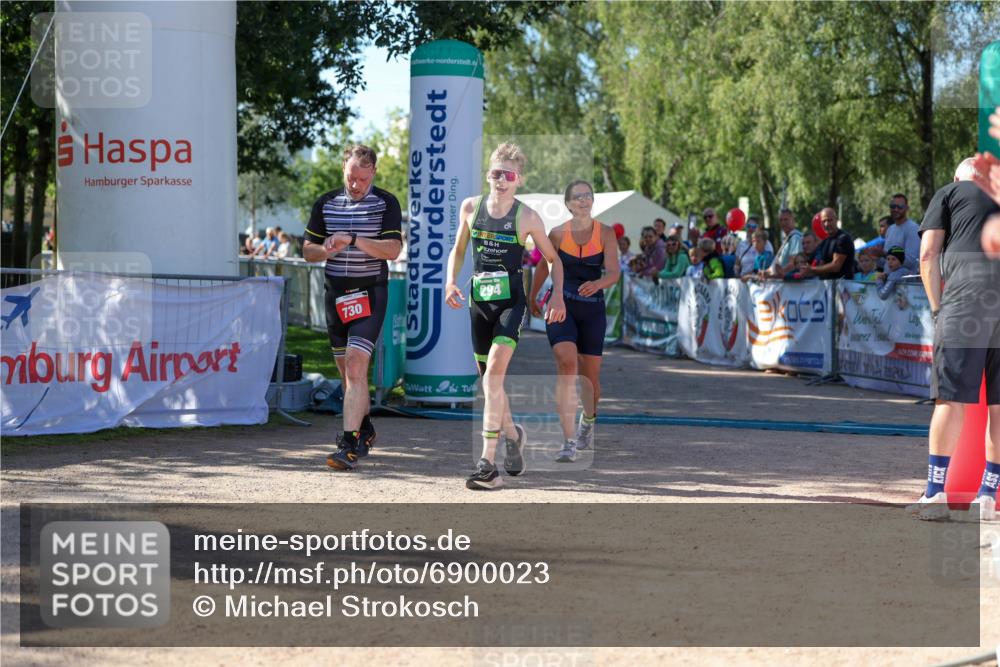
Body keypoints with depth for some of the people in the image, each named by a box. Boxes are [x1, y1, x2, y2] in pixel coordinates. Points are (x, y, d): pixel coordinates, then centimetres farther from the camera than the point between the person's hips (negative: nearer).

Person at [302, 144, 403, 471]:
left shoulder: (386, 203, -3)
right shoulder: (326, 203, 8)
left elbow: (393, 249, -14)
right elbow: (308, 250, 12)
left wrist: (352, 240, -25)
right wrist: (326, 250, -11)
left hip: (369, 293, -5)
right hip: (336, 293, 5)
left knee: (356, 365, -17)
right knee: (345, 368, 13)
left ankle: (349, 445, -21)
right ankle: (365, 430, 34)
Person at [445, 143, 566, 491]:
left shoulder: (527, 217, -5)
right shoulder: (471, 207, 4)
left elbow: (553, 259, 7)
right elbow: (458, 250, 18)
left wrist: (557, 294, -6)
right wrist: (451, 280, 2)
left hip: (511, 300, -4)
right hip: (479, 299, 5)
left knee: (494, 371, -21)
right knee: (488, 378, 13)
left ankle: (488, 462, -23)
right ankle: (512, 433, 42)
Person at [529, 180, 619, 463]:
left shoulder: (606, 233, -2)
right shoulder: (558, 233, 0)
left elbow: (613, 272, -11)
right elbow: (543, 268, 15)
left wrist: (597, 284, -33)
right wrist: (532, 298, 25)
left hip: (593, 309, 1)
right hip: (561, 306, -1)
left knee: (590, 374, 8)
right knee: (567, 366, -20)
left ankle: (588, 418, 44)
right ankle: (569, 442, -23)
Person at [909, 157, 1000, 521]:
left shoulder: (949, 192, 19)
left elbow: (928, 253, 7)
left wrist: (938, 309, 11)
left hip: (967, 290, -3)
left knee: (952, 397, -3)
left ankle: (935, 493, -4)